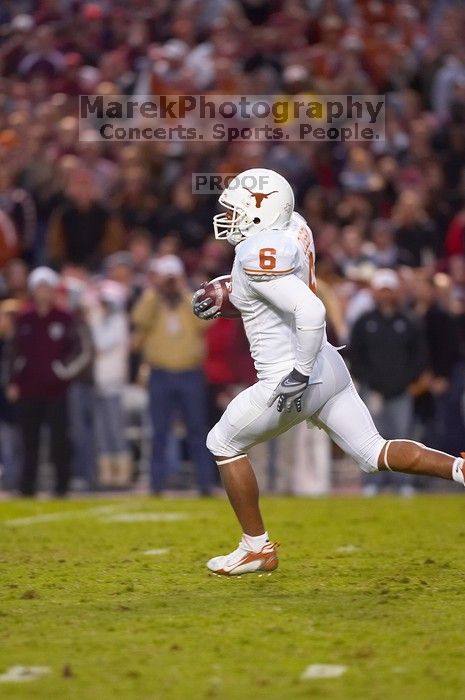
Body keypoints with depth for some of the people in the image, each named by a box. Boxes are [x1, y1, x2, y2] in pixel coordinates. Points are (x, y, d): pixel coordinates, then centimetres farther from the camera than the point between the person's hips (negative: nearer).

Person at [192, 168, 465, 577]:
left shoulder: (258, 254, -21)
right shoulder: (292, 228, 6)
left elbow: (310, 312, -33)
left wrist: (299, 374, -27)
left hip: (290, 380, -8)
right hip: (329, 369, 8)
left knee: (224, 446, 13)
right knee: (375, 453, 9)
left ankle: (257, 548, 20)